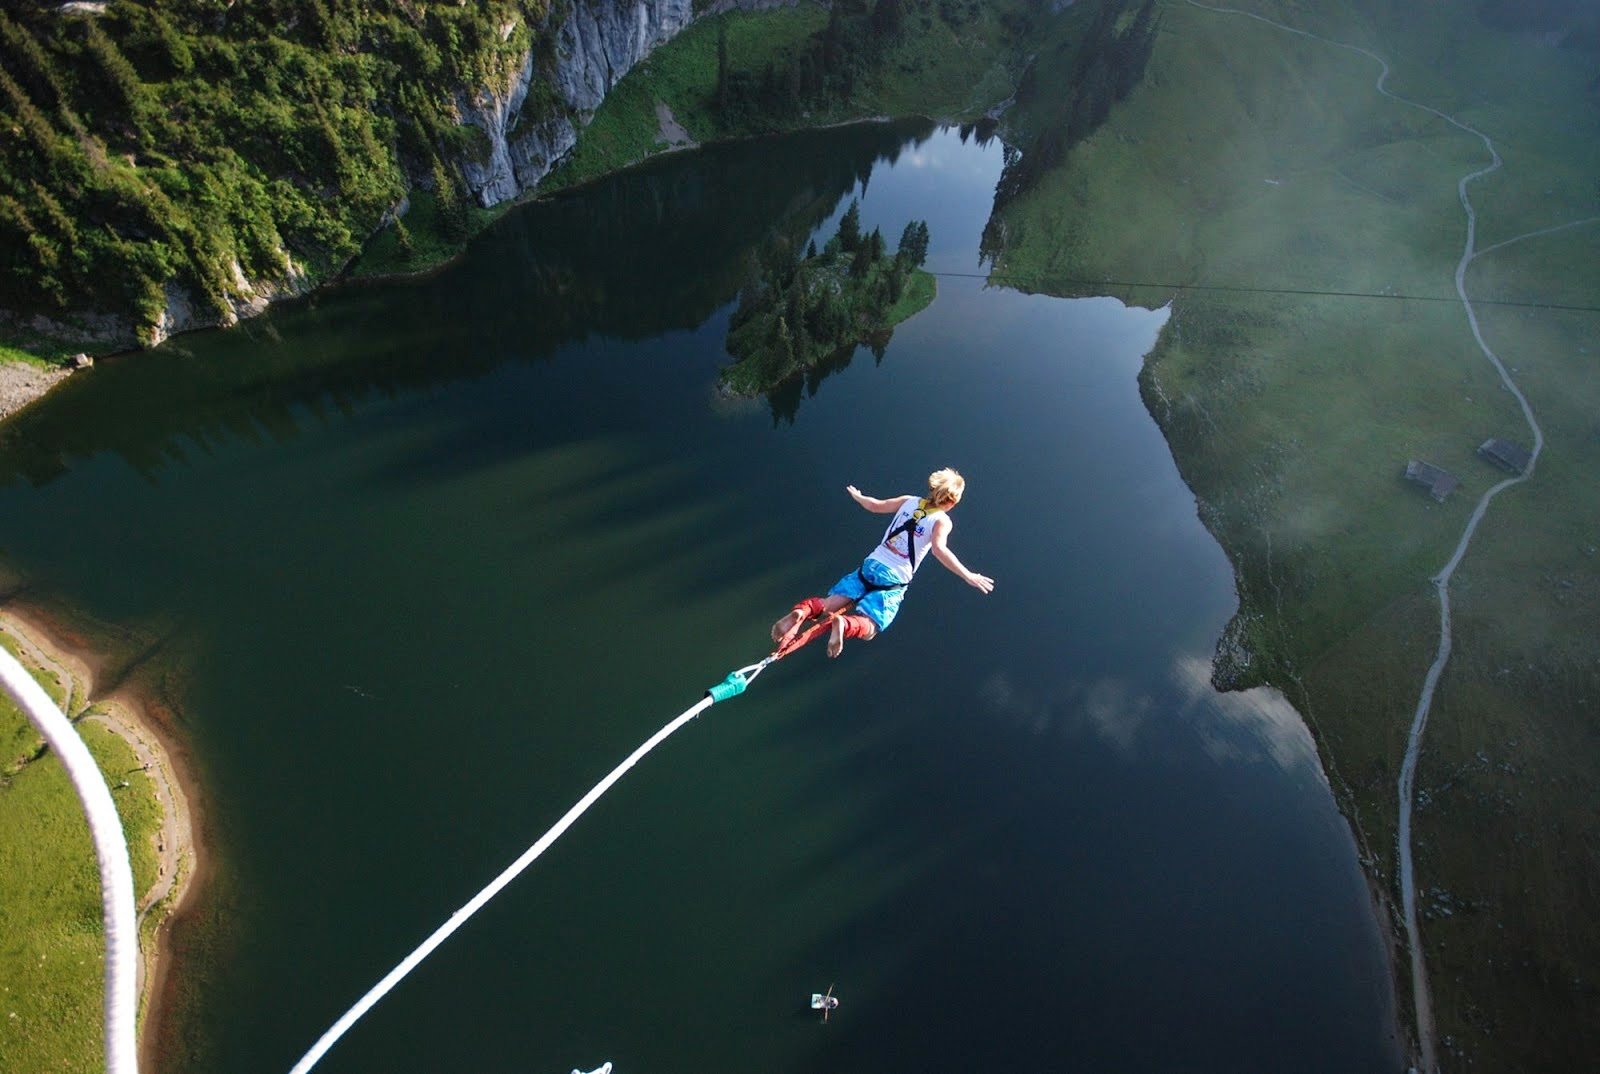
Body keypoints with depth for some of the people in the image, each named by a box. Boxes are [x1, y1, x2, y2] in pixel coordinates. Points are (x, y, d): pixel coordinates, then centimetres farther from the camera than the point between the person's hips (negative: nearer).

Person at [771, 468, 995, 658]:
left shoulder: (909, 501, 9)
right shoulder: (942, 521, -5)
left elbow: (876, 506, 15)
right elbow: (939, 549, -23)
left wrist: (857, 496, 35)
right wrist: (968, 576, -22)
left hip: (871, 565, 4)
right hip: (894, 581, -4)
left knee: (827, 605, 5)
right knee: (867, 629, -6)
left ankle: (803, 611, -29)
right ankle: (845, 625, -41)